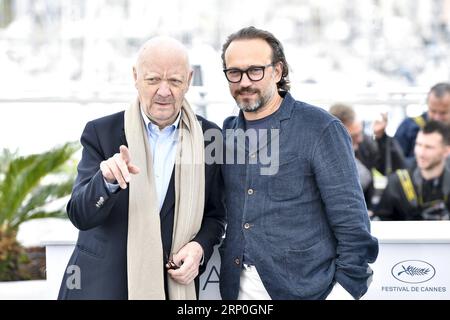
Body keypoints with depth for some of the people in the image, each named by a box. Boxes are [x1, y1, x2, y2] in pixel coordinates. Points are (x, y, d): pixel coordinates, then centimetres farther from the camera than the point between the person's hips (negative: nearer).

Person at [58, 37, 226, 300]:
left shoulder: (209, 137, -1)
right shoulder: (101, 132, -5)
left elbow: (215, 214, 8)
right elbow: (80, 216, -12)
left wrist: (200, 247, -11)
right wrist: (107, 180, -29)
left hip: (173, 285, 1)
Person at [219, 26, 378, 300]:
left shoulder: (321, 129, -9)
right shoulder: (227, 132, 6)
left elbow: (352, 224, -11)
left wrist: (345, 289, -15)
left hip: (305, 288, -4)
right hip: (238, 288, 5)